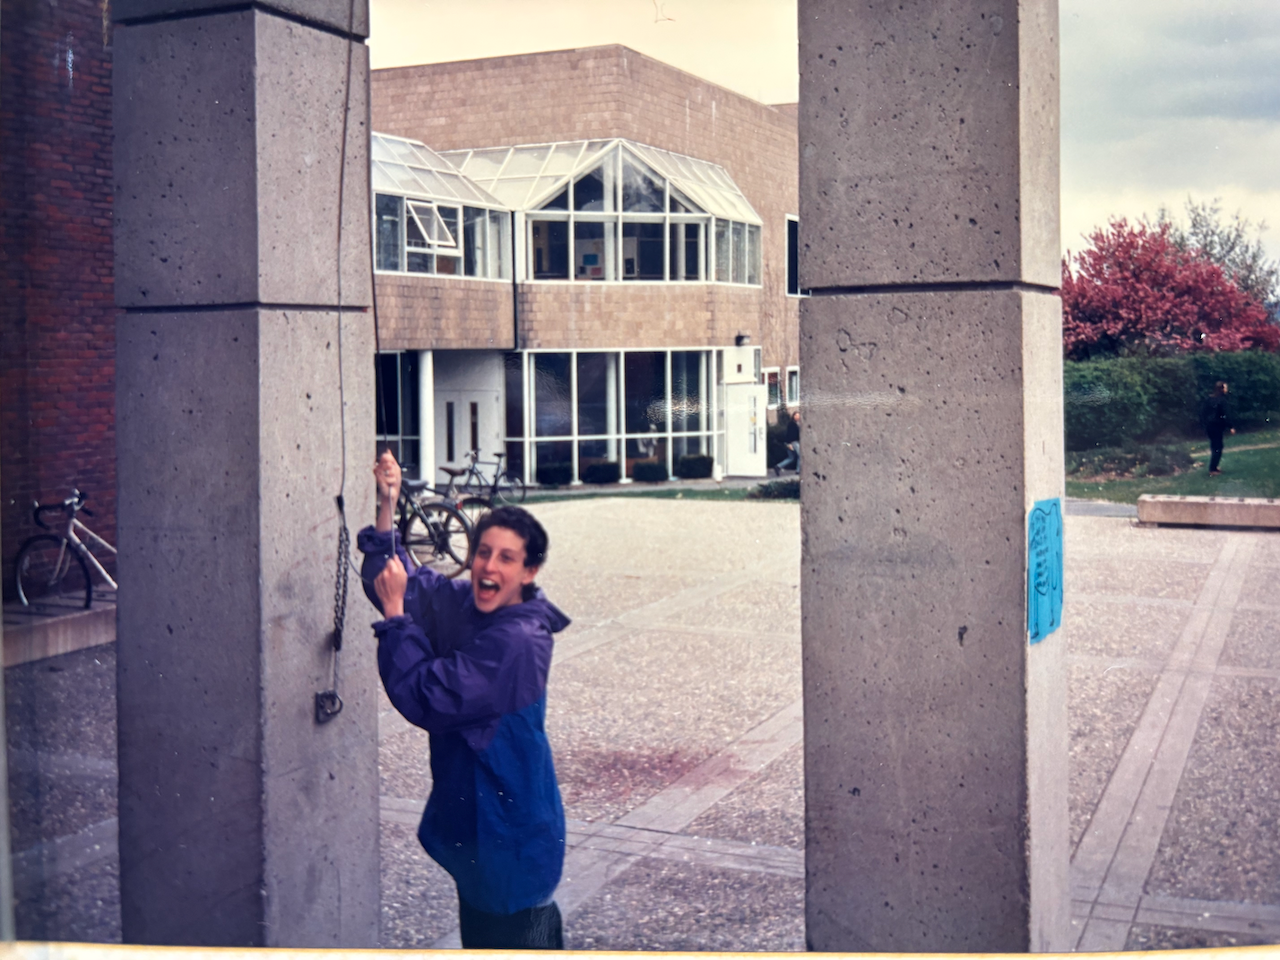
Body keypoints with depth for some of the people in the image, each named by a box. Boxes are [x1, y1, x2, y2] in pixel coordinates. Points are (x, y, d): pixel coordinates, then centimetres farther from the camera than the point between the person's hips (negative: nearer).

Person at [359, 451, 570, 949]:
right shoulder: (460, 603, 0)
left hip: (509, 828, -8)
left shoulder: (517, 642, -25)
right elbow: (395, 581, 10)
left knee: (507, 935, 1)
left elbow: (426, 699, -26)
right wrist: (386, 513, -4)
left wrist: (394, 613, -19)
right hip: (473, 814, 9)